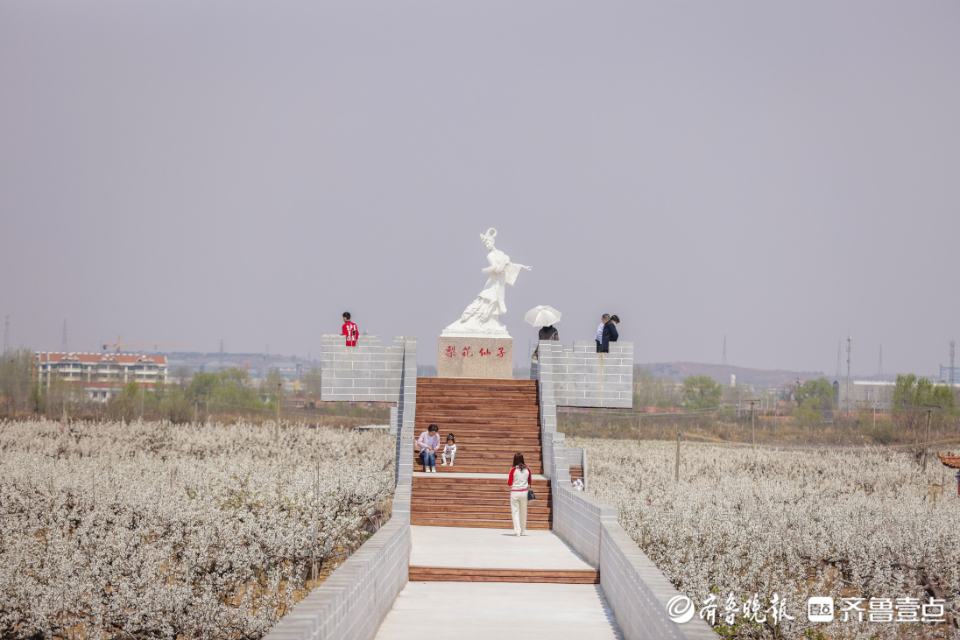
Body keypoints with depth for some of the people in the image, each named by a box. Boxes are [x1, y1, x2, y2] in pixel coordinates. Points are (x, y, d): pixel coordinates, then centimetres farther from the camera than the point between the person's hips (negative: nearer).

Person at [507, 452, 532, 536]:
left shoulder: (513, 470, -10)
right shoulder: (527, 469, -1)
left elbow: (509, 483, -5)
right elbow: (530, 481, 8)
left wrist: (507, 480, 15)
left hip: (515, 492, -3)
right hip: (524, 492, 3)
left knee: (515, 512, 1)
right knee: (523, 512, 13)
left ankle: (517, 531, -9)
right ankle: (523, 531, 20)